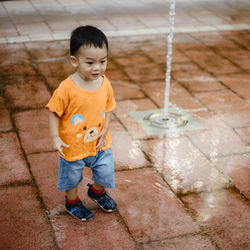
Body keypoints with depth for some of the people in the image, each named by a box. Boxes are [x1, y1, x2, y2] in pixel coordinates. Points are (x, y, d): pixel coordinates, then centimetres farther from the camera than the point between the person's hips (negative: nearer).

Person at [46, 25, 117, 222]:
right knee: (72, 178, 18)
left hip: (100, 144, 4)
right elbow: (54, 112, -15)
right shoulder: (67, 89, -25)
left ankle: (97, 192, 50)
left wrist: (105, 130, -7)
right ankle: (72, 202, 48)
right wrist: (55, 138, -19)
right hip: (73, 146, -3)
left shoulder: (105, 84, -10)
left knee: (106, 173, 15)